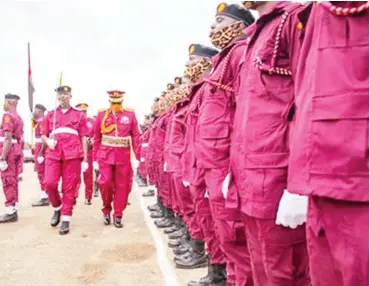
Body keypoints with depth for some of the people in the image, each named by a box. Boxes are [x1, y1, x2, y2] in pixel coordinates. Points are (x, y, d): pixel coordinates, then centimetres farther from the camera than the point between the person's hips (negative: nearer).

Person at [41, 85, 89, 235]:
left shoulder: (79, 115, 10)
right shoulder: (50, 115, 16)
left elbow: (84, 137, 7)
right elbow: (43, 135, 19)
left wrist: (85, 159, 2)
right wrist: (48, 141, -6)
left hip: (72, 155, -2)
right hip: (53, 154, 2)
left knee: (69, 187, 0)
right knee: (49, 183, -12)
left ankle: (66, 219, 10)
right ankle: (57, 208, 16)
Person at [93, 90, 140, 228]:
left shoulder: (130, 114, 1)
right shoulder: (101, 115, 3)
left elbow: (136, 137, 0)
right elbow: (96, 138, 6)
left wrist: (137, 157, -5)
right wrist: (95, 158, 4)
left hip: (123, 157, 0)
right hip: (105, 156, 0)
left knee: (122, 186, 4)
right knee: (105, 182, -7)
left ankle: (118, 215, 17)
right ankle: (106, 209, 19)